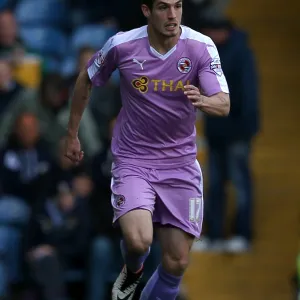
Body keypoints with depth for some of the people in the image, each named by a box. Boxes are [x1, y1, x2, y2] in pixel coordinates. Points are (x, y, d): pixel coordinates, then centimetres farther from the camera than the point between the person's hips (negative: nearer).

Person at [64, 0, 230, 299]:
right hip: (132, 160, -2)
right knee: (137, 240, -25)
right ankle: (132, 271, 13)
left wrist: (203, 101, -43)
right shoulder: (121, 45, -12)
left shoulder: (201, 47, -12)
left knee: (176, 263, 0)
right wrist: (72, 134, 12)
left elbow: (224, 105, -20)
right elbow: (85, 80, 7)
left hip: (180, 163, 2)